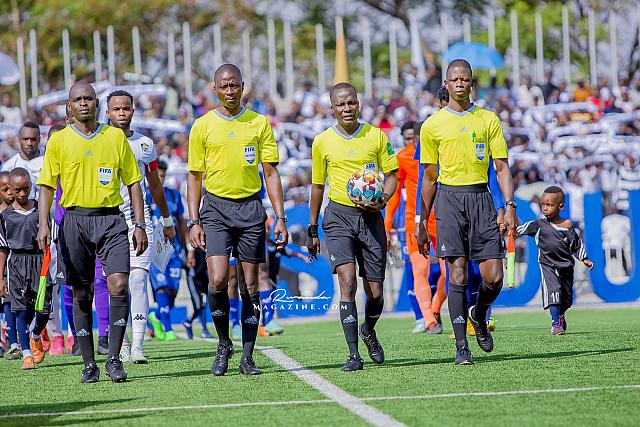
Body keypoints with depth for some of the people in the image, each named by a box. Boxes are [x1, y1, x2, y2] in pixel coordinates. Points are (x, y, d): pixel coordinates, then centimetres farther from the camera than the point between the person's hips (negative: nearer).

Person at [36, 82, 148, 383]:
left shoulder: (116, 137, 8)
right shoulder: (59, 140, 6)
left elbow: (133, 182, 11)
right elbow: (46, 185, 5)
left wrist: (140, 225, 4)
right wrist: (43, 224, -9)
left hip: (111, 220, 0)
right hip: (75, 220, 0)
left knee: (119, 285, -15)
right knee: (82, 295, 2)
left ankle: (114, 359, -9)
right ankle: (89, 364, 9)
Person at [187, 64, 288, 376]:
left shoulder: (259, 124, 5)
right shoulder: (203, 126, 4)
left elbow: (270, 173, 7)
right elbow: (194, 176, 7)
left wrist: (280, 218, 0)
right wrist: (194, 222, 0)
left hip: (250, 207, 1)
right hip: (215, 207, -1)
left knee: (250, 285, 2)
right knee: (218, 280, -15)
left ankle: (247, 356, 9)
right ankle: (223, 344, 5)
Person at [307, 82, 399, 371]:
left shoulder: (376, 136, 3)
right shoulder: (322, 142, 3)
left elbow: (392, 176, 8)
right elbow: (317, 186, 13)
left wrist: (382, 201, -13)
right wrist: (312, 231, 15)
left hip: (371, 217, 1)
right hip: (338, 216, -1)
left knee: (375, 290, 2)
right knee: (347, 281, -19)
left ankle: (368, 331, 36)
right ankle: (353, 354, -17)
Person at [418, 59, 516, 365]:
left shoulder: (488, 120, 8)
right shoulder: (432, 125, 7)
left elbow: (502, 167, 8)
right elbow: (429, 177, 13)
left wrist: (510, 206, -5)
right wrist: (422, 224, 12)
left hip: (480, 197, 1)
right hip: (449, 198, -1)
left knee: (494, 277, -6)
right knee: (457, 274, -9)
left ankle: (479, 315, 27)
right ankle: (462, 347, -4)